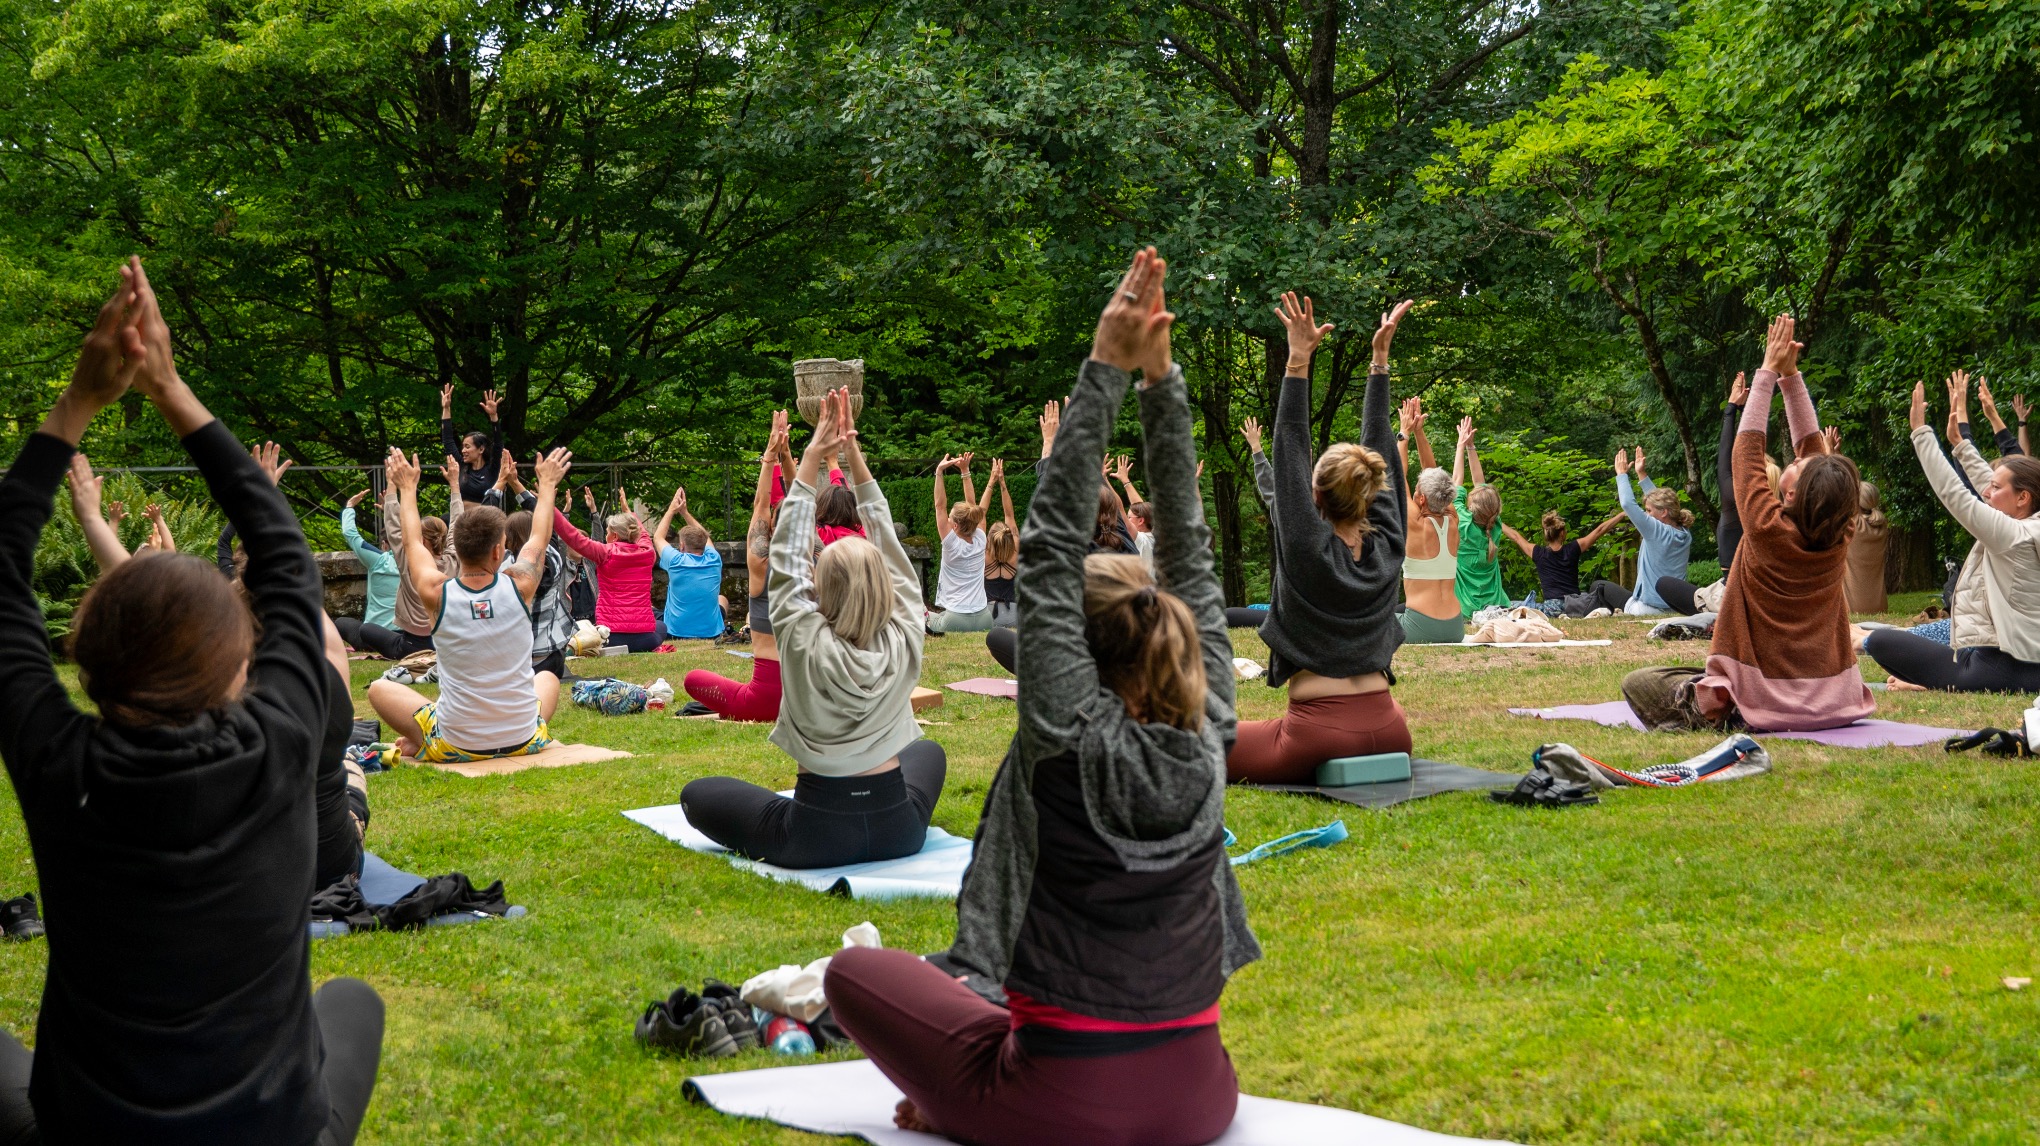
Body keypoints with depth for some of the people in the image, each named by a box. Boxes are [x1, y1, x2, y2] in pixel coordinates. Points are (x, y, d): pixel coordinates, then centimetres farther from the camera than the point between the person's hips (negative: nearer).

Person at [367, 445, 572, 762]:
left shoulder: (437, 593, -14)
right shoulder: (519, 585, -13)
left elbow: (413, 542, 8)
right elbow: (540, 537, 10)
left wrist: (407, 488, 24)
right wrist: (546, 484, 26)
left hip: (454, 747, -1)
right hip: (524, 741, 1)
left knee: (379, 689, 20)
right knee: (547, 677, 34)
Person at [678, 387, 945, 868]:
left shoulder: (805, 644, -18)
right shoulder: (903, 641, -12)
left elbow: (788, 555, -8)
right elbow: (889, 547, -4)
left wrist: (813, 456, -6)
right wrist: (854, 454, -2)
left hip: (815, 838, -2)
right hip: (898, 830, 2)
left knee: (696, 794, 19)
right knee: (929, 752, 36)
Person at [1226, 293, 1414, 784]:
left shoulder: (1309, 548, -11)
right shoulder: (1387, 546, 2)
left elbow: (1290, 452, -10)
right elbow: (1378, 448, 8)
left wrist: (1299, 361, -13)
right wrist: (1381, 358, 11)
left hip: (1319, 734, -6)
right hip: (1385, 733, 6)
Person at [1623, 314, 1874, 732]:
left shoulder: (1769, 531, -20)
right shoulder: (1838, 538, -5)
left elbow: (1746, 450, -9)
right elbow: (1811, 444, 4)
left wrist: (1769, 372, -2)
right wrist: (1790, 375, 4)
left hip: (1767, 704, -7)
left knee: (1637, 683, 5)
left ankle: (1707, 713, -14)